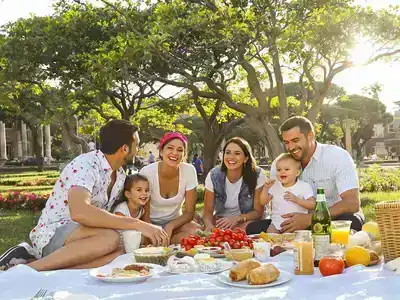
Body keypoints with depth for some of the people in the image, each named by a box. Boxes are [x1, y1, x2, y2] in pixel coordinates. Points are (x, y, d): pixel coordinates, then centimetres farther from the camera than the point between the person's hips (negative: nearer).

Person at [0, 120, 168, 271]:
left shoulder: (121, 175, 7)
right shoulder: (85, 165, -21)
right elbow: (79, 212, -39)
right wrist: (137, 224, -38)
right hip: (52, 235, -8)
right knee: (110, 237, -36)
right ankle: (29, 269, -28)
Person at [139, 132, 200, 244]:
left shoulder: (189, 171, -14)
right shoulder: (147, 172, -19)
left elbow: (189, 212, -8)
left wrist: (170, 226, -25)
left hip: (175, 222, 3)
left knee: (196, 231, -29)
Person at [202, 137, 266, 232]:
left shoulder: (257, 175, -16)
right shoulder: (213, 175, -11)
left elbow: (258, 212, -10)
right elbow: (208, 211, -7)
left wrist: (237, 218, -30)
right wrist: (209, 225, -31)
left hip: (247, 221, 0)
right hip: (220, 220, 1)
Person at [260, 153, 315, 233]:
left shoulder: (304, 186, -4)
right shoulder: (274, 186, 6)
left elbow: (312, 205, -10)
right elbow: (263, 202, 7)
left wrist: (296, 199, -23)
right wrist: (266, 188, -8)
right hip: (276, 224, 4)